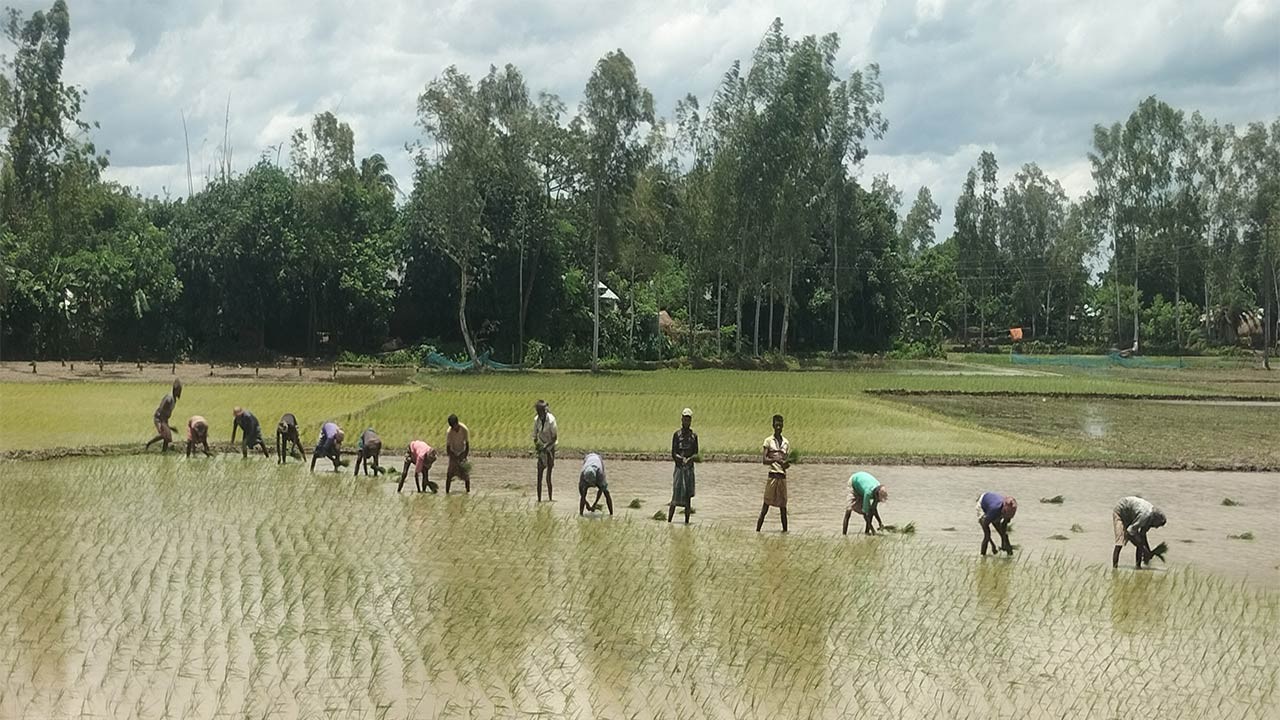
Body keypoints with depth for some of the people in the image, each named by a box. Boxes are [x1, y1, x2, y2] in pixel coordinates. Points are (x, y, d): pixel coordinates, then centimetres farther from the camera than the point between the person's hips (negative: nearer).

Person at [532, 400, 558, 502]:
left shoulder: (551, 420, -19)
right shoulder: (537, 420, -4)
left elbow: (555, 437, -14)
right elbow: (535, 435, 6)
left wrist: (546, 446, -21)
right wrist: (536, 445, -10)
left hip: (550, 448, -4)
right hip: (541, 448, 4)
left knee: (549, 474, -4)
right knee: (539, 474, -2)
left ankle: (550, 498, 5)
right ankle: (539, 498, -1)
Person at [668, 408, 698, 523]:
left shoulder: (694, 435, 8)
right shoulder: (677, 434, 0)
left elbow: (696, 454, 6)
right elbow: (673, 454, -5)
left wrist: (689, 459, -15)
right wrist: (681, 458, -22)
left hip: (690, 469, 3)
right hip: (679, 468, -3)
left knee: (688, 497, 4)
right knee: (675, 497, -7)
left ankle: (686, 522, 9)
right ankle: (669, 521, -2)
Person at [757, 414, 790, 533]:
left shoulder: (786, 443, 14)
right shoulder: (768, 441, 2)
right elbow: (764, 460, -5)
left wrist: (787, 464, -6)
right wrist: (775, 460, -23)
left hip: (783, 476, 4)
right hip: (772, 475, -4)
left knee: (783, 505, 6)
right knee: (766, 504, -6)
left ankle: (785, 529, 9)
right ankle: (758, 529, -4)